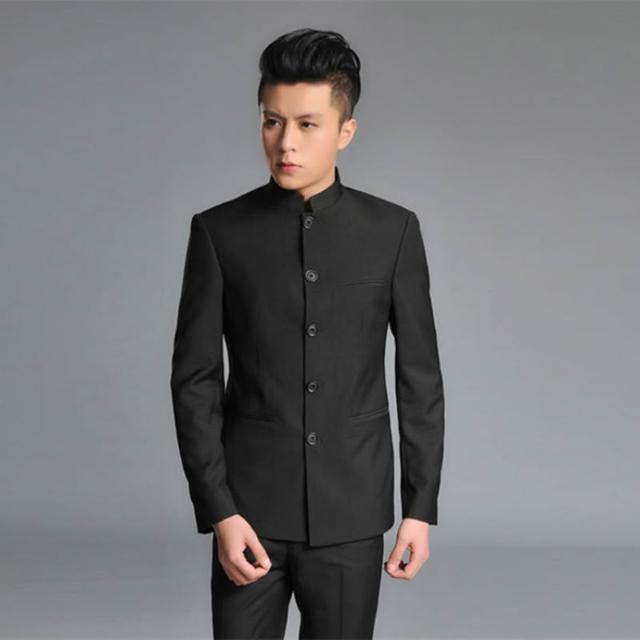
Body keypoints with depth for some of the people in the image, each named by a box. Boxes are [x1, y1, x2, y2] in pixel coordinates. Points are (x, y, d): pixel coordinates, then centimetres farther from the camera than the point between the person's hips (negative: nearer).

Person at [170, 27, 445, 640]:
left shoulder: (393, 231, 0)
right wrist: (219, 512, -10)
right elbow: (194, 379, -3)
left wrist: (421, 505, 0)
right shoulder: (219, 232, -2)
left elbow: (421, 377, 3)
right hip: (250, 508, 0)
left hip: (351, 515, 1)